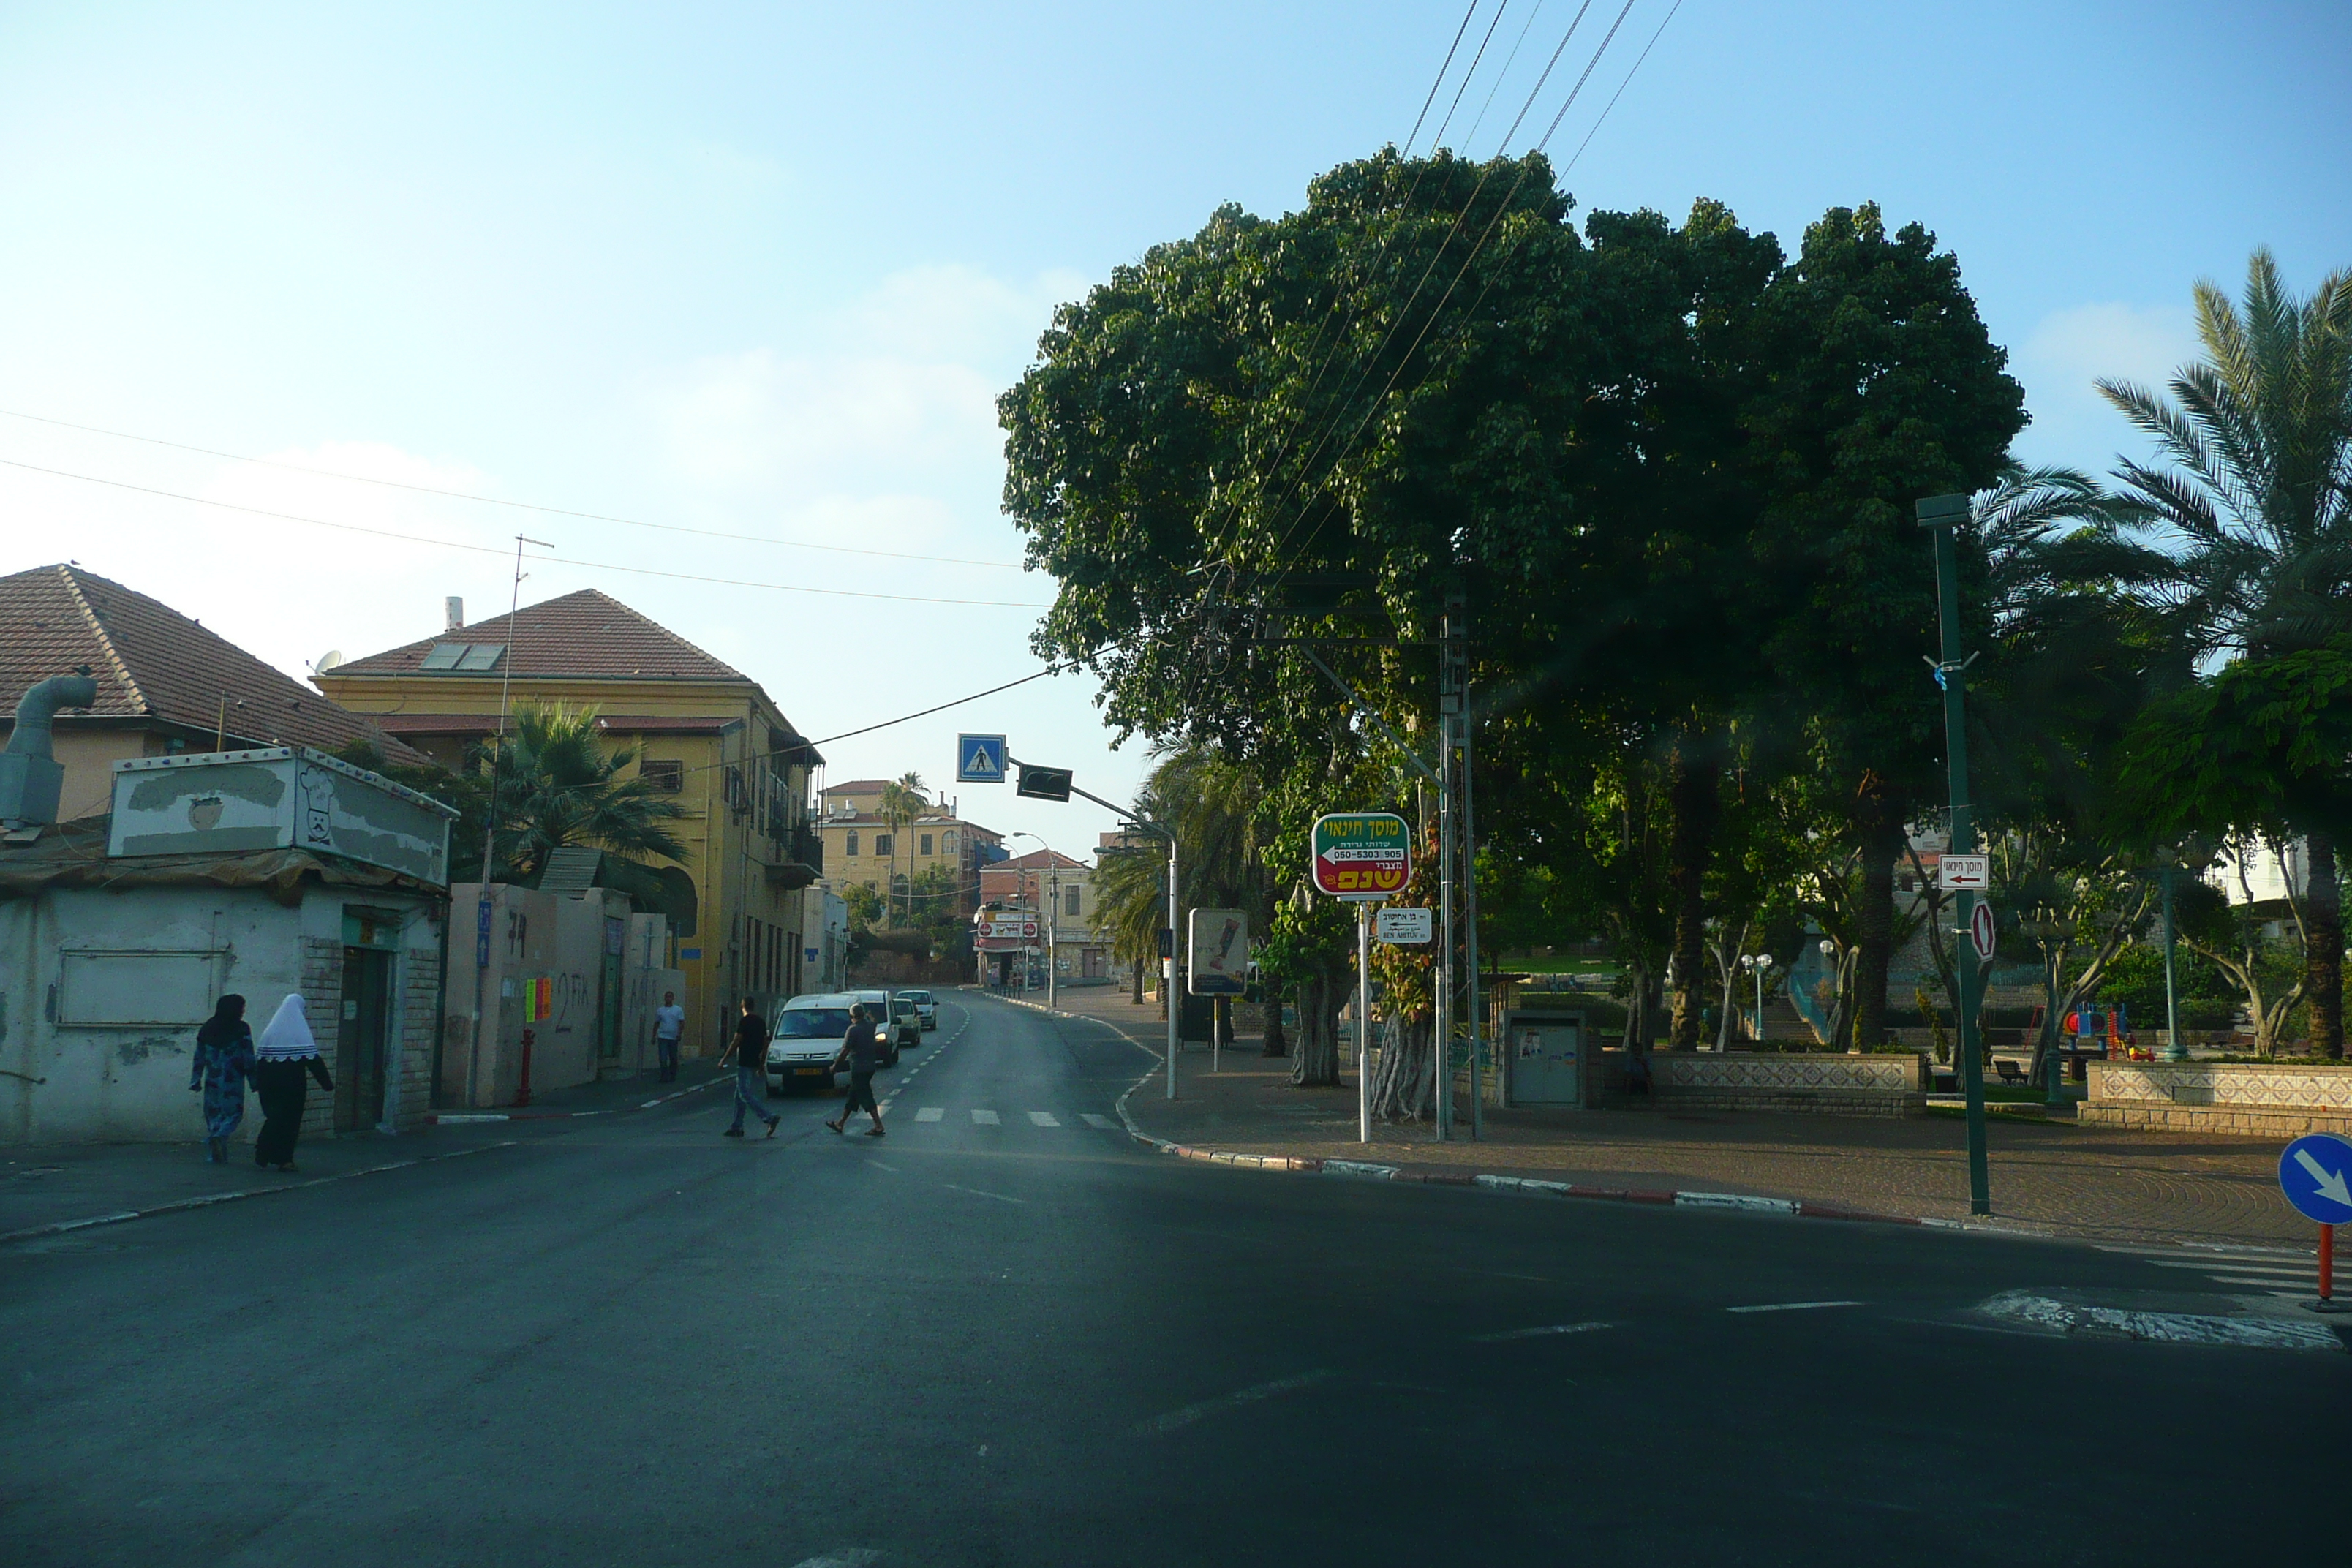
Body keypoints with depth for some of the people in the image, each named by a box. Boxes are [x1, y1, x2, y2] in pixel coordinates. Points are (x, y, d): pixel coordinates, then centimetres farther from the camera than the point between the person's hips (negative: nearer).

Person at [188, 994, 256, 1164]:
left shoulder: (206, 1029, 8)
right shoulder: (242, 1029, -7)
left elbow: (199, 1057, 11)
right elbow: (248, 1057, -8)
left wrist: (195, 1080, 16)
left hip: (212, 1080, 5)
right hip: (233, 1080, -5)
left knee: (213, 1114, 11)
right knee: (234, 1112, 4)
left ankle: (214, 1155, 7)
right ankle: (219, 1136, -22)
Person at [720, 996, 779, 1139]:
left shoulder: (744, 1021, -12)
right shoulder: (761, 1021, 11)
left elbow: (736, 1043, -14)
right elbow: (765, 1044, 15)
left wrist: (724, 1060, -6)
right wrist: (762, 1064, 21)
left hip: (745, 1063, -8)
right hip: (755, 1063, 8)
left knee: (745, 1095, -10)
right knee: (740, 1096, 14)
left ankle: (769, 1118, -21)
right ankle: (737, 1128, 15)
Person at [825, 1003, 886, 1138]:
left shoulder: (853, 1029, -17)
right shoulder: (870, 1026, 5)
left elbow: (845, 1050, -16)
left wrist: (835, 1065, -5)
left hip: (859, 1068, -8)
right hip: (870, 1066, 8)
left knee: (865, 1097, -5)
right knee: (852, 1096, 16)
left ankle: (879, 1126, -9)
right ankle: (841, 1124, 26)